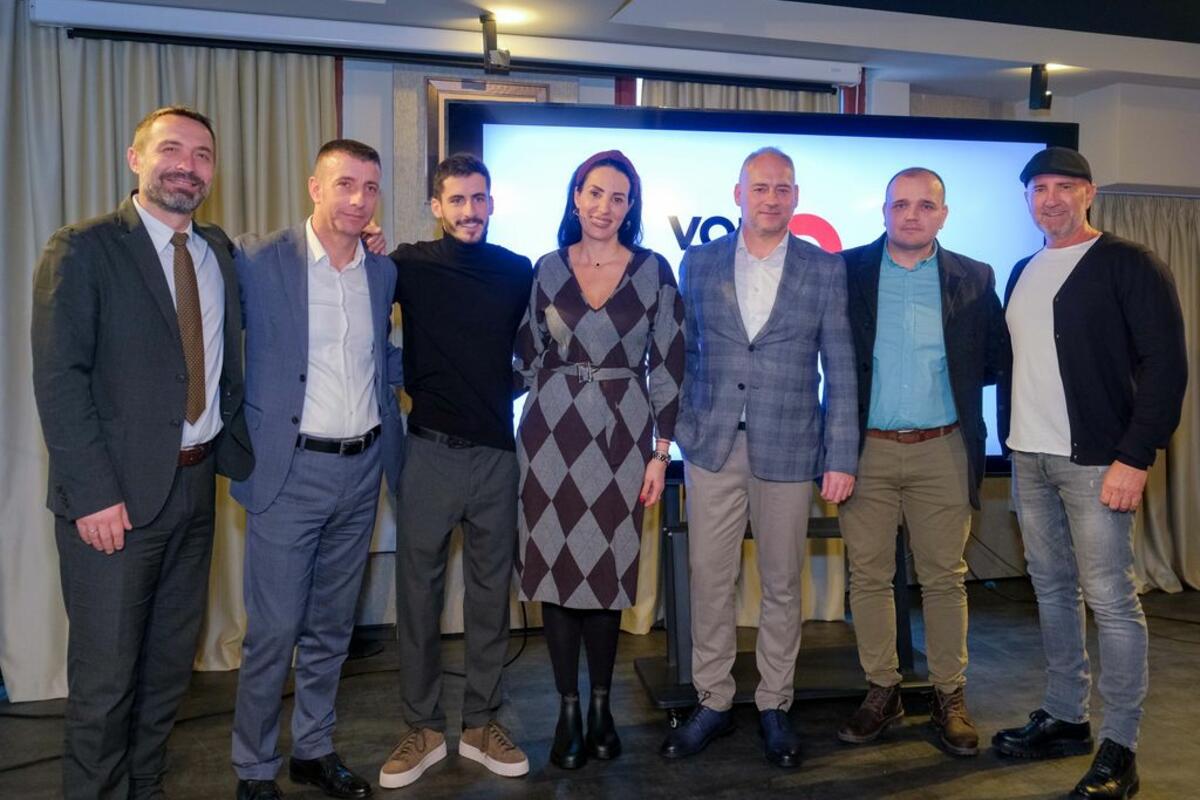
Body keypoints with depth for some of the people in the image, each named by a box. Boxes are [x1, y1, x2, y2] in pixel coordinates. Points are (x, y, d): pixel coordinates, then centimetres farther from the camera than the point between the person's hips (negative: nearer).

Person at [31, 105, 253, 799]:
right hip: (116, 496, -5)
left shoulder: (221, 254, 10)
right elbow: (59, 379, -13)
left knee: (172, 663, 16)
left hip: (197, 483, 6)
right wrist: (93, 494, -17)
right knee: (106, 672, 6)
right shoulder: (83, 249, -8)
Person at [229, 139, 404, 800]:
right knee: (273, 631, 2)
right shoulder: (257, 258, -8)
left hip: (362, 470, 5)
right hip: (290, 471, -5)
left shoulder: (383, 271, 8)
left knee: (332, 626, 16)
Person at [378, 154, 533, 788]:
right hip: (430, 449, -1)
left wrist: (509, 386, 5)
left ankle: (481, 724, 22)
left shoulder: (519, 272, 4)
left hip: (496, 451, 2)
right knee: (419, 589, 5)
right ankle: (423, 727, 19)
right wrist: (410, 379, -2)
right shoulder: (410, 265, -2)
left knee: (491, 590, 9)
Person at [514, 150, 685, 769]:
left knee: (608, 569, 5)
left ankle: (600, 705, 23)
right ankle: (568, 710, 17)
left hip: (621, 435, -1)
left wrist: (660, 452, -3)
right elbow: (527, 357, 13)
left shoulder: (653, 271, 0)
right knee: (556, 565, 3)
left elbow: (668, 365, 0)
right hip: (552, 433, 1)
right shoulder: (547, 269, 5)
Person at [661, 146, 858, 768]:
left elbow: (840, 370, 0)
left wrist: (841, 458, -3)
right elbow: (684, 355, 9)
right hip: (712, 448, 1)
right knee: (709, 581, 6)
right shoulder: (699, 263, 5)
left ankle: (774, 706, 25)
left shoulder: (825, 269, 1)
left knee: (782, 584, 9)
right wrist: (677, 428, 3)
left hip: (789, 450, -1)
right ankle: (712, 702, 22)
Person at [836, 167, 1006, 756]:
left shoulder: (974, 280, 5)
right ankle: (881, 692, 20)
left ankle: (949, 697, 21)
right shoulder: (847, 270, 1)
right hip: (867, 448, 0)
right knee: (868, 577, 6)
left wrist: (951, 378, -3)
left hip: (943, 450, 0)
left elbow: (996, 359, 10)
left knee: (944, 579, 7)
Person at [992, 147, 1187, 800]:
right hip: (1028, 459, 6)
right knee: (1052, 590, 13)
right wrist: (1011, 441, 8)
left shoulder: (1128, 265, -4)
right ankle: (1064, 719, 25)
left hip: (1095, 462, -6)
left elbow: (1166, 365, -9)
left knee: (1110, 599, -3)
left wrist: (1135, 457, -16)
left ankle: (1119, 747, 7)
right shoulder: (1023, 273, 15)